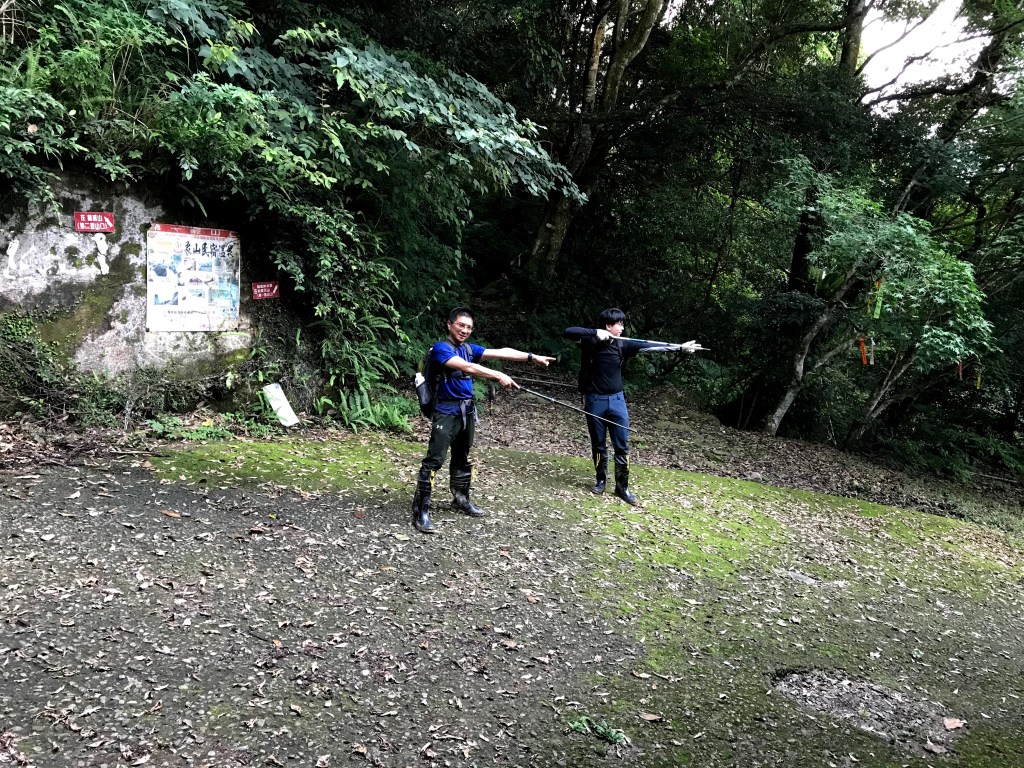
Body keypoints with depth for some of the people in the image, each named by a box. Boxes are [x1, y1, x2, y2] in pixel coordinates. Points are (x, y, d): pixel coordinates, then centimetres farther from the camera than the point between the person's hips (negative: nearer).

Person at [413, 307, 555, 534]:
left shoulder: (469, 349, 11)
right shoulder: (440, 348, -12)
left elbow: (501, 352, 7)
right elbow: (468, 368, -25)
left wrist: (532, 357, 1)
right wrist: (499, 376, -30)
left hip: (466, 411, 8)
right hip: (446, 412, -8)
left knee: (462, 459, 19)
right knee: (434, 460, -11)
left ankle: (461, 499, 34)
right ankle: (421, 510, -8)